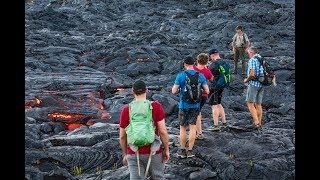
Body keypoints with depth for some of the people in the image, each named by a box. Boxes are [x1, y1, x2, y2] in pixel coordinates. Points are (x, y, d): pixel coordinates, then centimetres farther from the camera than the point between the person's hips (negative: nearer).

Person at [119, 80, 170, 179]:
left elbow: (122, 136, 3)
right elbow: (163, 131, -11)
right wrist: (166, 149, 2)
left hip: (134, 154, 1)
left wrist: (125, 154, 16)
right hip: (153, 152, -1)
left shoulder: (126, 110, -3)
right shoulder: (156, 106, -9)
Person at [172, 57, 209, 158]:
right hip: (196, 106, 2)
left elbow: (174, 91, -10)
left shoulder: (181, 75, -10)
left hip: (184, 105, -2)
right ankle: (190, 150, 9)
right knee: (192, 127, 8)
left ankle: (182, 150, 14)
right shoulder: (200, 76, -2)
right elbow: (207, 91, -2)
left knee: (183, 128, 9)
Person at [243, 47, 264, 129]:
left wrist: (246, 80, -5)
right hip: (261, 85, 8)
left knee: (250, 103, -4)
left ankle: (256, 122, -14)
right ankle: (259, 122, 15)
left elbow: (252, 74, -21)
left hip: (253, 83, -8)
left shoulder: (252, 60, -13)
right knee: (258, 104, 13)